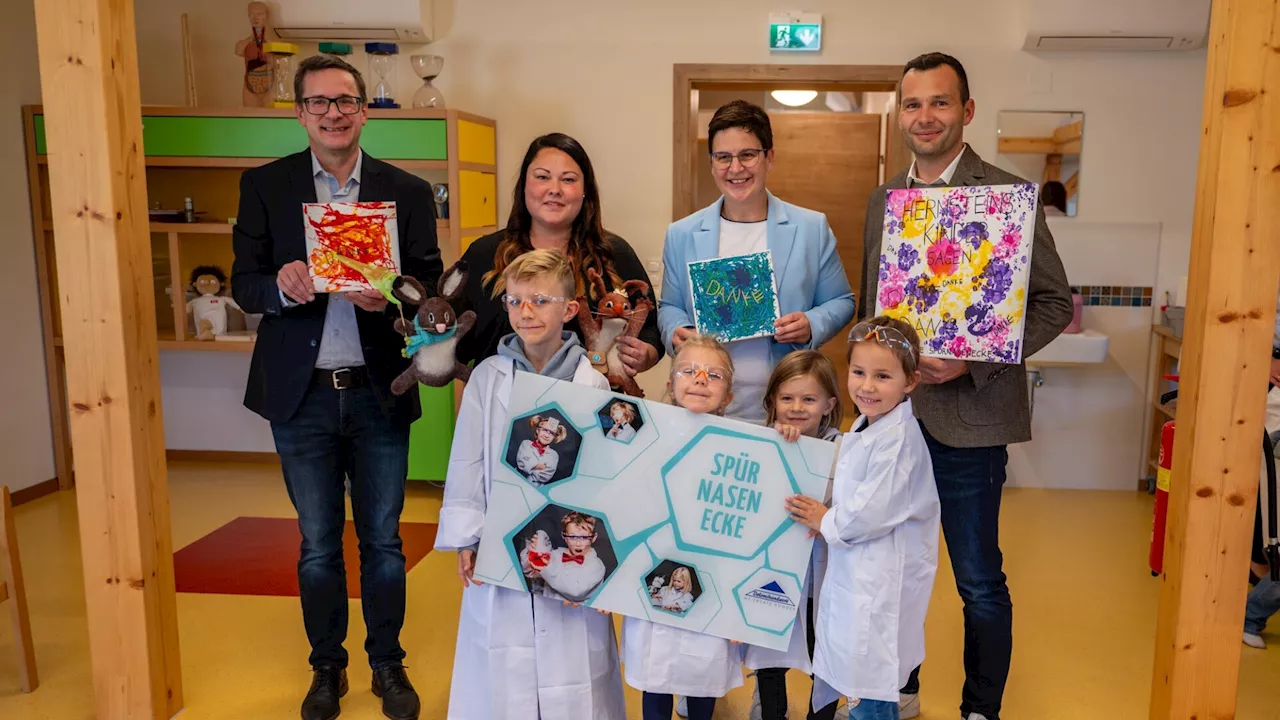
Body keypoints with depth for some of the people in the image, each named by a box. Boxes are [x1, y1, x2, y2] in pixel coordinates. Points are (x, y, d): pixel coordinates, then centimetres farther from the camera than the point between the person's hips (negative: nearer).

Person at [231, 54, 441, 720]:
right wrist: (281, 286, -21)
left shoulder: (408, 191, 2)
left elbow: (430, 286, 0)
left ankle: (388, 665, 30)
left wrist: (392, 294, -22)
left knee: (383, 541, 11)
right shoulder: (264, 185, 3)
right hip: (302, 395, 1)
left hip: (379, 393, 0)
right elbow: (243, 284, 1)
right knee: (317, 546, 14)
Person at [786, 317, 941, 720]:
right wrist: (828, 519, 1)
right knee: (855, 683, 22)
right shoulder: (867, 428, 8)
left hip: (880, 581, -10)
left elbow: (872, 513, -26)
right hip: (855, 572, 10)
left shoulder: (899, 439, -22)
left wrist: (826, 522, -9)